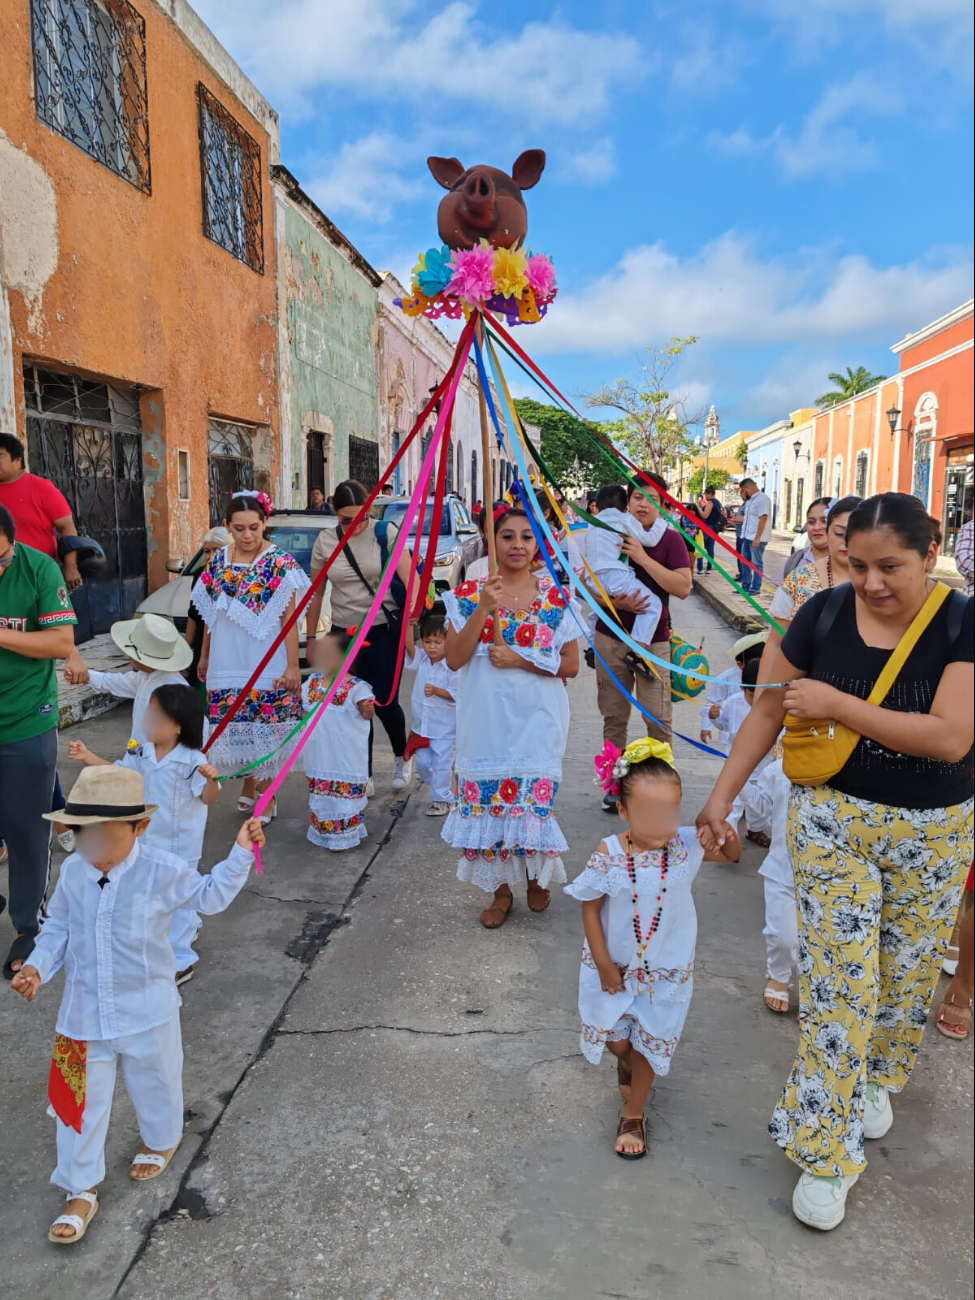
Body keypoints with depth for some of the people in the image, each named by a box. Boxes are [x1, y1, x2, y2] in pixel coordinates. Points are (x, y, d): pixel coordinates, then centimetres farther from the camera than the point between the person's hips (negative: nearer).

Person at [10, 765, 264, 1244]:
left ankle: (160, 1141, 53)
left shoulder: (163, 870, -19)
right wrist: (38, 967, -10)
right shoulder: (73, 872, -9)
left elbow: (210, 896, -3)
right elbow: (58, 928, 6)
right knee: (80, 1102, 12)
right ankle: (81, 1191, 34)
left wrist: (240, 854, -13)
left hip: (147, 1012, -2)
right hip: (83, 1014, 3)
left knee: (154, 1085, 21)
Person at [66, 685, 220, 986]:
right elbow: (117, 772, 10)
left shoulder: (192, 760, -24)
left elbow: (209, 797, -22)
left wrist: (211, 779, -42)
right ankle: (187, 929, 50)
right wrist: (87, 756, 2)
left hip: (179, 847, -7)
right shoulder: (140, 753, -6)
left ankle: (180, 960, 20)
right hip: (147, 842, 7)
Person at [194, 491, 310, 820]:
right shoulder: (218, 561, 6)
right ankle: (249, 783, 32)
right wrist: (204, 656, 18)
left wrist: (292, 666, -14)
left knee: (266, 727, 2)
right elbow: (210, 614, 14)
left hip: (267, 664, -4)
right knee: (234, 727, 11)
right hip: (228, 664, 5)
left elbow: (289, 617, -11)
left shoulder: (280, 562, -9)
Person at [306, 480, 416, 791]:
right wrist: (311, 637, 9)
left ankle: (402, 756, 29)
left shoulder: (386, 532, -6)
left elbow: (408, 574, -19)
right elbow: (316, 592, 8)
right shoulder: (325, 541, 1)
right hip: (344, 633, 2)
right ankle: (364, 777, 21)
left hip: (385, 629, -2)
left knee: (385, 702, -3)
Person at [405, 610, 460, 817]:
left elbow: (456, 694, -15)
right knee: (422, 763, 13)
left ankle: (441, 800, 16)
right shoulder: (421, 660, 1)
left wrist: (436, 691, -26)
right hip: (422, 726, 6)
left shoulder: (452, 666, -14)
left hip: (444, 728, -6)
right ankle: (439, 789, 35)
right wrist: (410, 623, -27)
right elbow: (409, 645, -15)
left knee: (442, 764, 2)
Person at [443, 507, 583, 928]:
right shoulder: (469, 593, 0)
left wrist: (521, 659, -14)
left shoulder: (555, 597, 0)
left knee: (533, 797, 1)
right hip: (486, 721, 1)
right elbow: (454, 659, -9)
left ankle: (537, 875, 32)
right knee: (486, 799, 5)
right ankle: (500, 889, 27)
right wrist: (483, 608, -20)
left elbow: (571, 664, -1)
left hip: (536, 720, -1)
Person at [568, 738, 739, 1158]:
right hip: (616, 967, 0)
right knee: (616, 1039, 20)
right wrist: (603, 964, -11)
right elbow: (591, 908, -13)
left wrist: (725, 830, -24)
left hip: (665, 969, 1)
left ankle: (633, 1114, 38)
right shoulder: (609, 853, -23)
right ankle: (627, 1062, 56)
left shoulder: (686, 846, -17)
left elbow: (732, 856, 0)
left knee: (649, 1043, 15)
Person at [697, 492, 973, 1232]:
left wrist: (838, 705, -27)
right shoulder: (824, 616, -10)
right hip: (833, 818, 0)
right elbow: (771, 709, -1)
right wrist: (722, 796, -1)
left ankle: (874, 1078, 48)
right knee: (838, 980, -1)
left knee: (907, 972, 18)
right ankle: (827, 1152, 16)